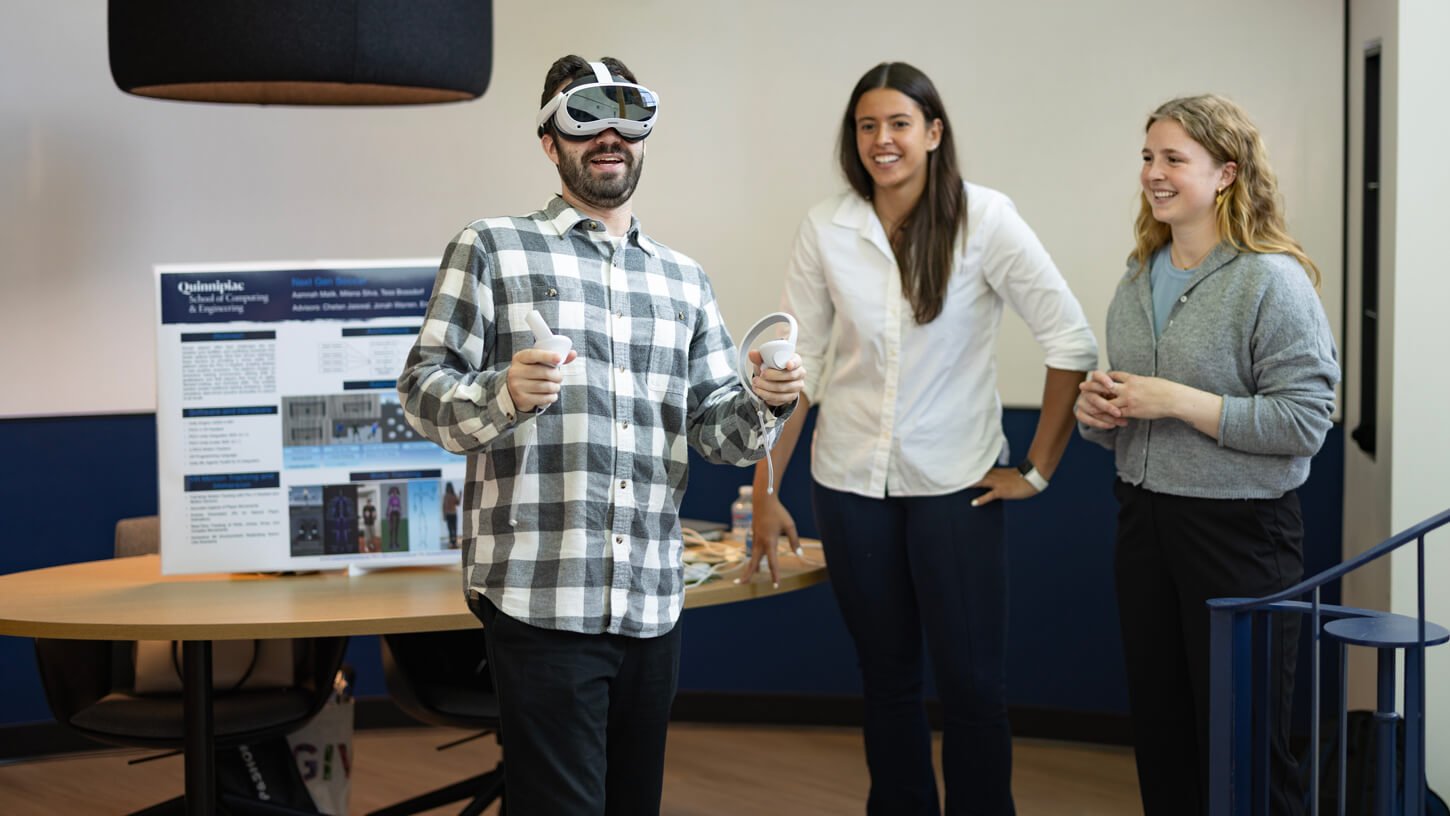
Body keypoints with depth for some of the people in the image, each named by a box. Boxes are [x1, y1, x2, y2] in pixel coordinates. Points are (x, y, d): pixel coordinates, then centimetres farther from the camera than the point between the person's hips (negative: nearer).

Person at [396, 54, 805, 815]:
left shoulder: (683, 279, 17)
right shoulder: (491, 248, 3)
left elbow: (717, 428, 14)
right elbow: (423, 389, -3)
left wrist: (765, 401, -8)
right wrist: (505, 394, -23)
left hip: (652, 602, 5)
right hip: (539, 599, -5)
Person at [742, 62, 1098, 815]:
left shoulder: (982, 218, -11)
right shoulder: (826, 228, -3)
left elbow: (1072, 342, -11)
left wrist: (1038, 470, -10)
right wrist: (765, 492, -1)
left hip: (955, 482, -2)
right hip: (851, 482, 3)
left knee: (971, 683, 1)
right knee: (886, 678, 14)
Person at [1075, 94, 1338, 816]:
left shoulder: (1272, 281, -12)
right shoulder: (1139, 280, 10)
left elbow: (1305, 420, -19)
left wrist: (1176, 401, -20)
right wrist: (1098, 410, -1)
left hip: (1239, 531, -7)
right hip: (1145, 519, 7)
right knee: (1160, 735, 14)